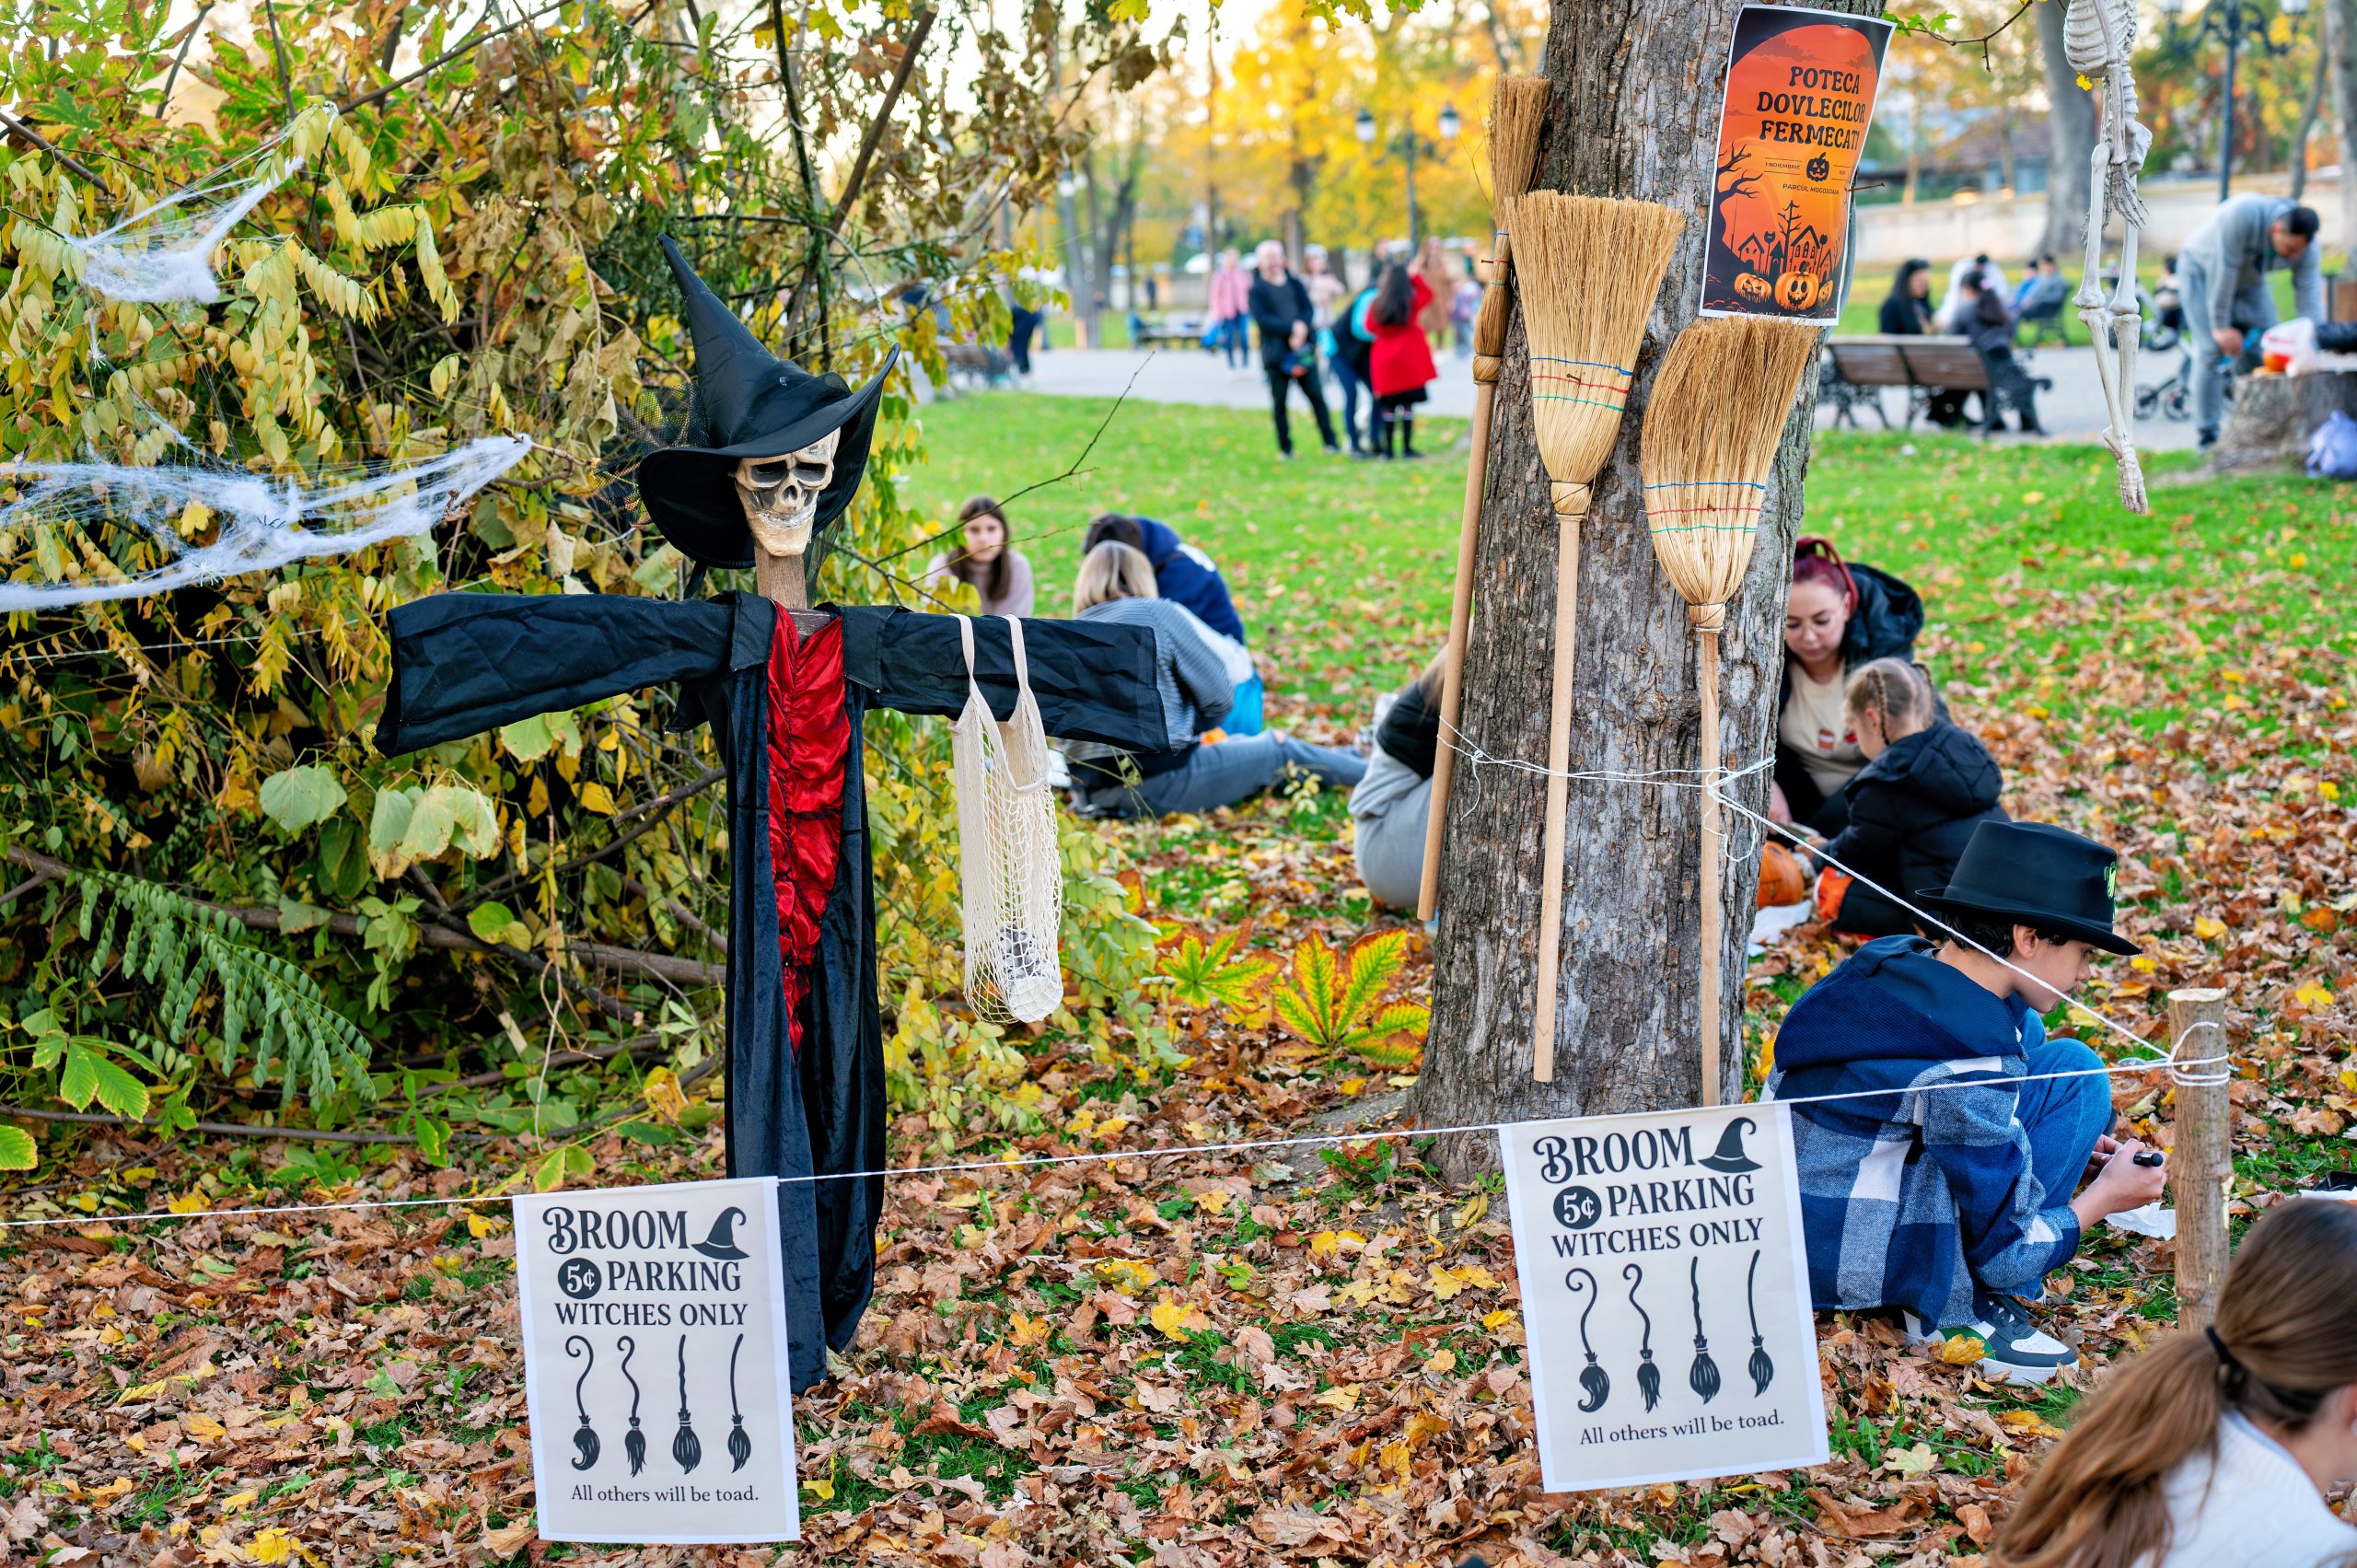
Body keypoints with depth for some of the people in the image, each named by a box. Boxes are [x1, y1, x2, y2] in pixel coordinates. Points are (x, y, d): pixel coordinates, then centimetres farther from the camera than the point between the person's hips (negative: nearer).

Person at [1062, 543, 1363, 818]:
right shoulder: (1160, 614, -5)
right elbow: (1219, 695, -5)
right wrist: (1190, 726, 15)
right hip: (1159, 783, -7)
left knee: (1233, 744, 29)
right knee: (1280, 750, 15)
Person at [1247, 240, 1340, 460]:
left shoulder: (1295, 284, 11)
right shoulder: (1256, 290, 0)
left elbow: (1309, 310, 3)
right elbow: (1262, 319, -12)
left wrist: (1301, 330, -17)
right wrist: (1292, 327, -18)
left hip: (1302, 349, 3)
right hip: (1276, 353, -3)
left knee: (1316, 396, 3)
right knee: (1279, 402, 3)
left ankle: (1330, 442, 10)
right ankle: (1285, 448, 11)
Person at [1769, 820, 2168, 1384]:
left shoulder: (1896, 961, 3)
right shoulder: (1974, 1057, -21)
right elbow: (2004, 1254, -13)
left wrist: (2064, 1152, 16)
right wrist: (2103, 1198, 4)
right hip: (1847, 1266, -9)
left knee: (2022, 1029, 15)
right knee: (2072, 1072, -10)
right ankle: (1961, 1308, -3)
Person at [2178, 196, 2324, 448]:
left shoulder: (2306, 248, -22)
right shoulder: (2242, 215, -40)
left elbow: (2309, 296, -20)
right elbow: (2222, 273, -34)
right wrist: (2221, 327, -27)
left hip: (2250, 281, 5)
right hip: (2203, 272, -5)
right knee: (2212, 351, -16)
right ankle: (2207, 436, -13)